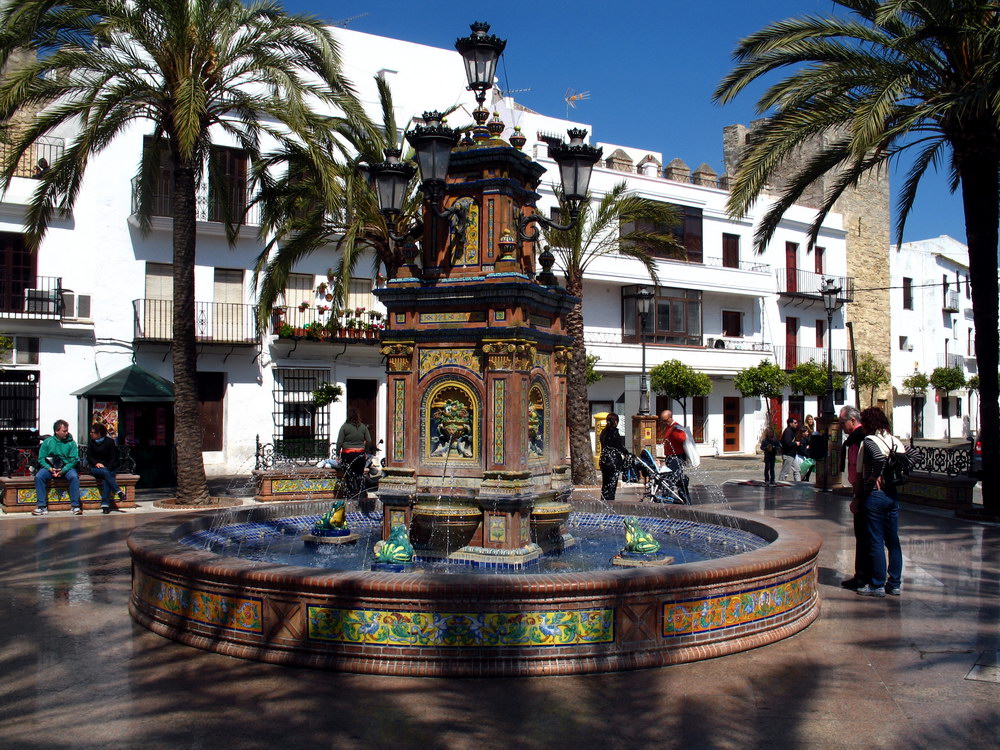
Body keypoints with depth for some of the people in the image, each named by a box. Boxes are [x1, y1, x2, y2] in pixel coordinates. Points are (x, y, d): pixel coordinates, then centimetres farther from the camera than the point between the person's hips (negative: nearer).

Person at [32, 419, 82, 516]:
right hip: (50, 467, 1)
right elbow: (41, 458, 2)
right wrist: (50, 468, -17)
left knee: (74, 477, -32)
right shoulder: (47, 442, 5)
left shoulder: (71, 443, 3)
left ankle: (75, 506, -24)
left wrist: (63, 470, -19)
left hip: (67, 467, -1)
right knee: (38, 476, -27)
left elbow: (74, 459, -4)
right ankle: (42, 506, -23)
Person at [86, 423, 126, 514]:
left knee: (106, 479, -34)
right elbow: (89, 457, 8)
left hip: (108, 468, -1)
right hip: (95, 468, 1)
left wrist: (108, 468, -14)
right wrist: (96, 463, -12)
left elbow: (114, 458, 1)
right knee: (105, 472, -35)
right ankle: (118, 491, -41)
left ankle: (105, 504, -42)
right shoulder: (91, 442, 11)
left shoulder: (109, 441, 3)